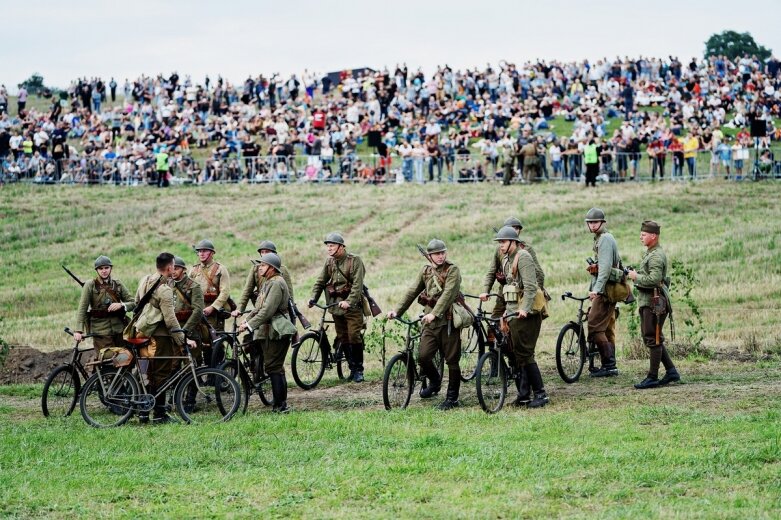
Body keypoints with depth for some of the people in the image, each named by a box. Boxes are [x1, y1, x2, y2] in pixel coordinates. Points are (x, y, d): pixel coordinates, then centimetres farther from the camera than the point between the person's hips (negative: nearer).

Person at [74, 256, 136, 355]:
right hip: (100, 331, -3)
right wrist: (78, 331, -16)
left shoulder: (117, 284, 9)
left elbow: (133, 303, 10)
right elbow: (82, 308, -6)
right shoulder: (90, 285, 0)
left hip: (118, 329, 4)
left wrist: (121, 305, -13)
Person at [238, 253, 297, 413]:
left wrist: (250, 325, -21)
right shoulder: (267, 282, 18)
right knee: (276, 368, 12)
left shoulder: (277, 283, -15)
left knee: (274, 368, -11)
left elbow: (268, 310, -22)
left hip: (277, 332, -10)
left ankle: (280, 405, -10)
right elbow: (259, 308, 20)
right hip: (267, 331, 10)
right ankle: (280, 404, 17)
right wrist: (246, 320, 7)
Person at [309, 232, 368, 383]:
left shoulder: (355, 260, -8)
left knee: (354, 336, -11)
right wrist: (313, 298, -4)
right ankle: (352, 368, 14)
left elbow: (357, 284, -16)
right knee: (343, 338, 6)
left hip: (352, 305, -6)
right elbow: (320, 281, 11)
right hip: (336, 305, 6)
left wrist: (349, 301, -27)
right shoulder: (329, 262, 10)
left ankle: (359, 369, -2)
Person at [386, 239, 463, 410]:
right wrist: (397, 311, -3)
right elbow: (412, 292, 9)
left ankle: (452, 398, 11)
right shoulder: (426, 271, 11)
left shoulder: (452, 270, -7)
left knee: (452, 360, 1)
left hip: (448, 321, -5)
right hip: (430, 321, 5)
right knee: (423, 356, -6)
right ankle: (435, 382, 23)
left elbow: (448, 293, -20)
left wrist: (434, 313, -32)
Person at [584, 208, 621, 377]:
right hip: (607, 290, 11)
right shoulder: (600, 239, 20)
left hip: (604, 290, -11)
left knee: (595, 326, -13)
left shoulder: (605, 239, -12)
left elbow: (606, 267, -23)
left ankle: (608, 365, -15)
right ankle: (610, 367, 13)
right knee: (608, 329, 11)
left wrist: (597, 289, -29)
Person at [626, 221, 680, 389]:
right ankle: (671, 372, 18)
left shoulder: (657, 255, -15)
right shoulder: (650, 253, 18)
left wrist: (636, 276, -14)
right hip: (646, 301, 11)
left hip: (654, 302, -11)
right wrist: (635, 273, 11)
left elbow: (654, 279, -25)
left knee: (653, 340, -6)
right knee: (650, 338, 14)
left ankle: (652, 378, -2)